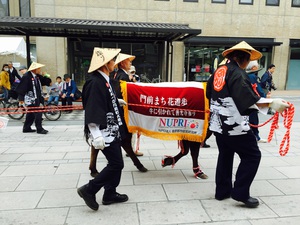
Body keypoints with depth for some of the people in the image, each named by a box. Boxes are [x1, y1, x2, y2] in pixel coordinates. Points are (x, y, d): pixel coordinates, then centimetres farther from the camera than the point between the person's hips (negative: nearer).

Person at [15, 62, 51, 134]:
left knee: (31, 113, 15)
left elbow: (45, 82, 18)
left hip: (37, 98, 9)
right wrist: (21, 98, -18)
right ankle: (39, 129, -4)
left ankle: (26, 128, 25)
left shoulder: (38, 76, 10)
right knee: (38, 113, -10)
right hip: (31, 99, -9)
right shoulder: (26, 77, -14)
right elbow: (22, 88, -16)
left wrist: (46, 77, -4)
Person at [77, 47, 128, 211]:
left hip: (112, 130, 10)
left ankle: (110, 194, 30)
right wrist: (97, 136, -25)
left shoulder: (104, 80, 10)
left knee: (115, 163, 15)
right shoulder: (95, 82, -20)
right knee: (116, 164, -4)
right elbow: (92, 112, -24)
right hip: (104, 133, -10)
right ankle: (89, 190, 10)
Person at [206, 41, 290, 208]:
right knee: (252, 155, 5)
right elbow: (248, 99, -26)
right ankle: (240, 193, 8)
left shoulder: (219, 71, 11)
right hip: (234, 125, -9)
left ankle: (222, 191, 27)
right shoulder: (237, 73, -14)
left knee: (225, 155, 19)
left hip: (218, 123, 9)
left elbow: (210, 94, 23)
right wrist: (272, 103, -28)